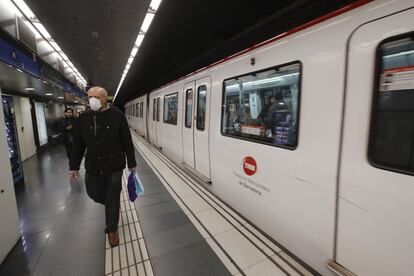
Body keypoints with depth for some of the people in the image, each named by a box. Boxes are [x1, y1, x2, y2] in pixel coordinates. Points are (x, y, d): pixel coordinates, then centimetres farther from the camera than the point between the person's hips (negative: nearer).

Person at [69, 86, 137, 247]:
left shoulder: (117, 116, -10)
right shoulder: (83, 118, 1)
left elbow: (127, 142, -7)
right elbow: (78, 144, 8)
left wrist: (131, 163, -3)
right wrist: (74, 166, 8)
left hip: (114, 165, -3)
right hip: (93, 166, 4)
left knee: (113, 197, 7)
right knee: (94, 193, 15)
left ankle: (112, 229, 29)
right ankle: (111, 205, 50)